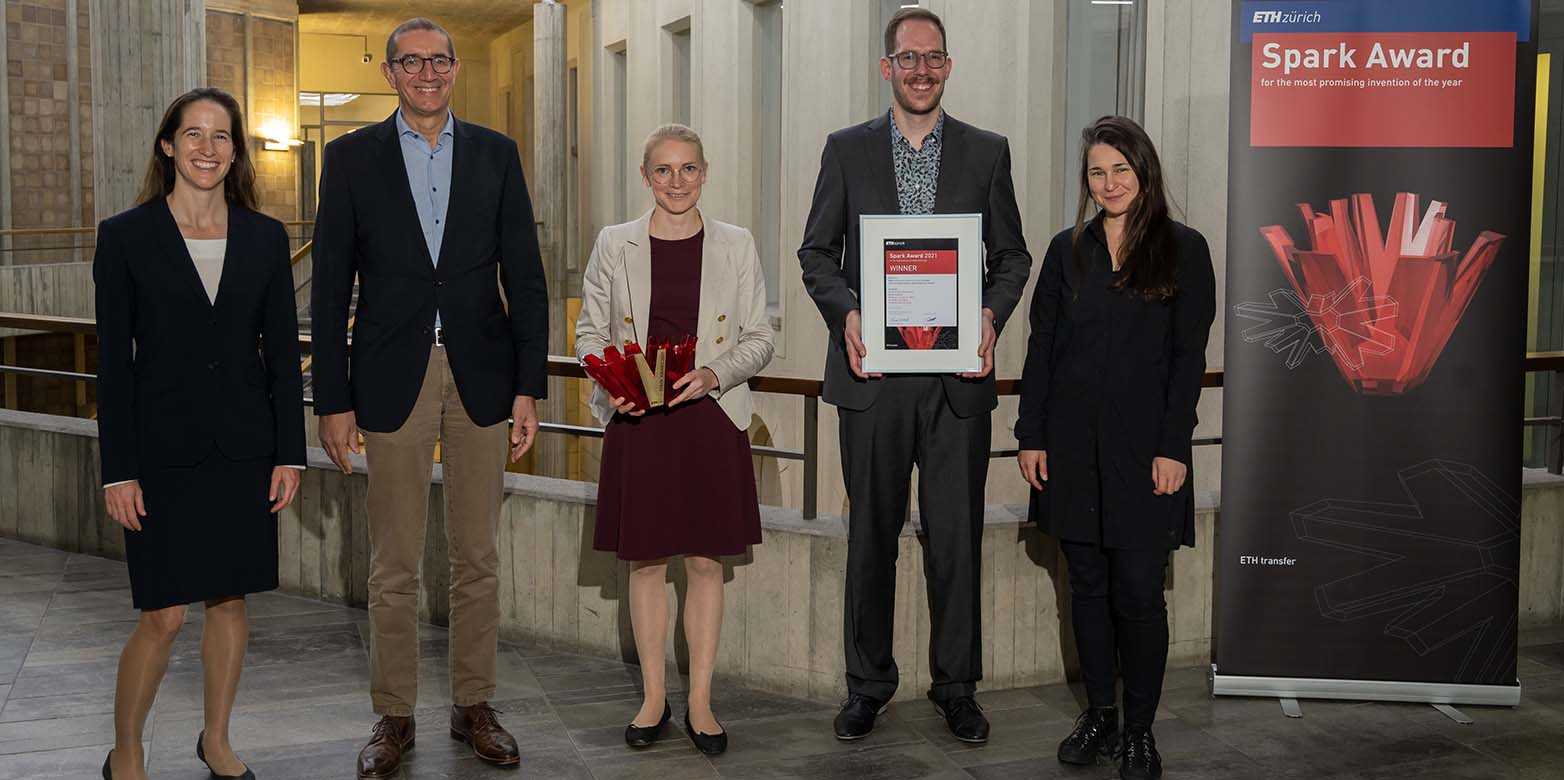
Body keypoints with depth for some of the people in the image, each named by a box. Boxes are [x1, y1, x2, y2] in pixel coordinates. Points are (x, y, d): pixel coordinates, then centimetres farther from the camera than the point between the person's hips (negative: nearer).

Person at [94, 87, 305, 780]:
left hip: (244, 448, 3)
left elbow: (282, 351, 7)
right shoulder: (125, 236, -3)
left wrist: (289, 453, 2)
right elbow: (113, 360, -4)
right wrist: (118, 470, -8)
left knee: (230, 600, 11)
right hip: (163, 449, -3)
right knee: (163, 616, -2)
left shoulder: (265, 237, 5)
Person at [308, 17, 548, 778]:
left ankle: (473, 706, 21)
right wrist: (333, 399, -3)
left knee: (478, 555, 9)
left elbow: (524, 277, 6)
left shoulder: (496, 154, 7)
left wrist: (529, 385, -1)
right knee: (394, 564, 4)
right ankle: (394, 716, 17)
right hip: (393, 378, -1)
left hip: (481, 373, 2)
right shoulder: (352, 157, 3)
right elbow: (331, 286, 1)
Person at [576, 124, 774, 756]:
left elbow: (758, 338, 4)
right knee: (646, 561, 7)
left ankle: (699, 702, 16)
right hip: (637, 422, 0)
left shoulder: (736, 246, 4)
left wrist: (714, 373, -14)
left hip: (711, 420, 0)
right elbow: (589, 332, 7)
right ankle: (653, 699, 20)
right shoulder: (614, 245, 5)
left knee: (706, 562, 5)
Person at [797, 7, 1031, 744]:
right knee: (871, 534, 8)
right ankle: (867, 685, 21)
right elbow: (816, 252, 7)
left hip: (958, 376, 0)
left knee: (956, 536, 4)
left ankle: (956, 688, 18)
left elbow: (1012, 255, 10)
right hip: (874, 372, 0)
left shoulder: (987, 152, 7)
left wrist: (992, 315, -8)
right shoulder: (847, 150, 6)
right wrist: (845, 312, -11)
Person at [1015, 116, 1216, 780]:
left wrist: (1173, 448, -10)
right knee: (1087, 586, 9)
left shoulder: (1182, 249, 1)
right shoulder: (1067, 250, 9)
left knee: (1138, 592, -2)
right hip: (1074, 445, 3)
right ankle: (1099, 715, 23)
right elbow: (1041, 347, 9)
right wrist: (1031, 436, 2)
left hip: (1144, 445, -3)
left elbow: (1189, 356, -3)